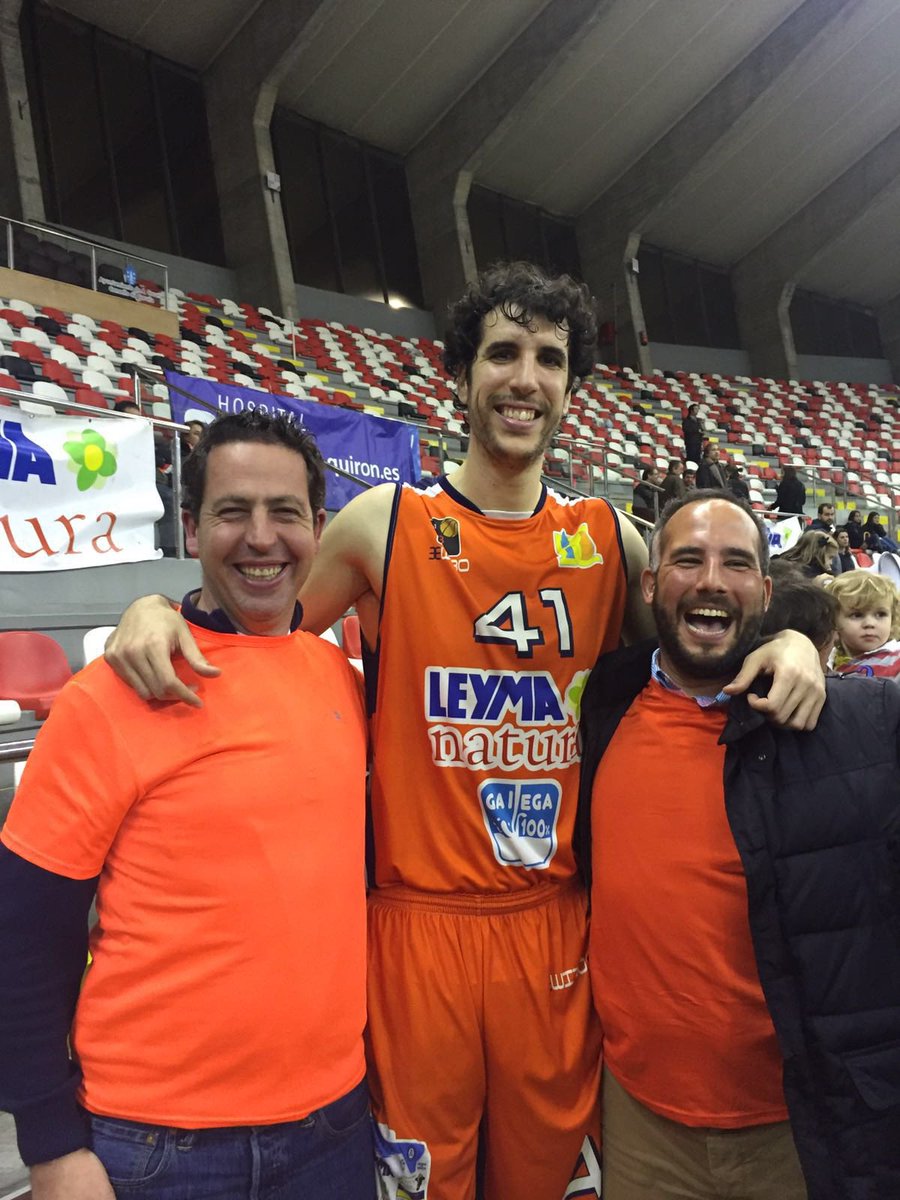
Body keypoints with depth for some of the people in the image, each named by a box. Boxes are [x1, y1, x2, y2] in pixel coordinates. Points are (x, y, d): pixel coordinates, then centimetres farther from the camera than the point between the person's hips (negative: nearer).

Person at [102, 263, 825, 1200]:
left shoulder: (607, 538, 2)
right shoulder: (386, 522, -5)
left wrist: (785, 638, -5)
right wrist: (156, 609, -15)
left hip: (554, 920, 3)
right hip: (417, 916, -2)